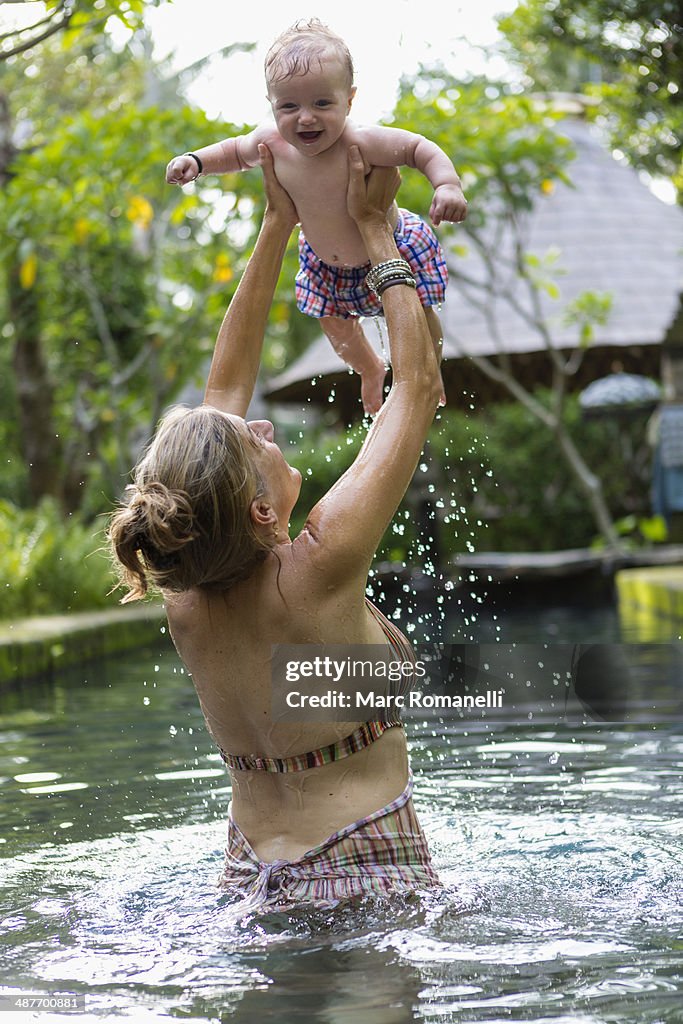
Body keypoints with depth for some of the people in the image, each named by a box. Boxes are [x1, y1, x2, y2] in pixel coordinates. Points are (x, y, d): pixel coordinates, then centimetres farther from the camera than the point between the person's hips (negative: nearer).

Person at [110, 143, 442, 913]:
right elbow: (419, 381, -10)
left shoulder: (185, 594, -5)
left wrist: (277, 226, 11)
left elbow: (225, 387, 7)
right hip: (370, 879, -7)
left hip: (252, 884, 7)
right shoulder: (318, 567, -21)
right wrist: (375, 229, 1)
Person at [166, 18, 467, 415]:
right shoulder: (272, 141, -24)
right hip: (325, 262, 5)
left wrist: (448, 184, -44)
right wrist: (197, 160, -15)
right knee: (335, 324, 22)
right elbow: (237, 151, 0)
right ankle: (371, 370, 56)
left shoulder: (362, 142, -39)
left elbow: (421, 148, -27)